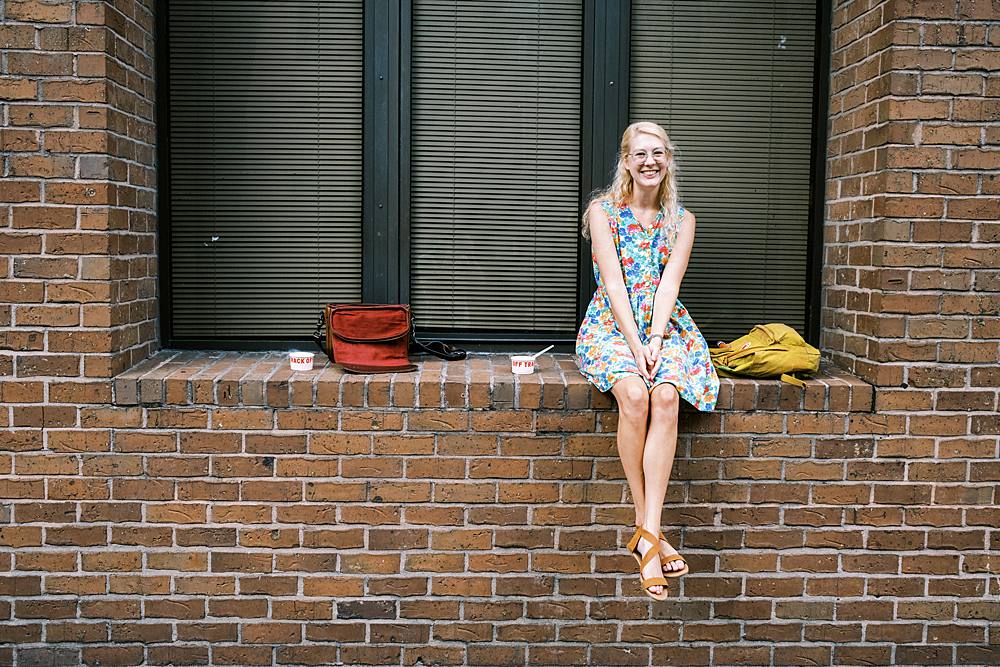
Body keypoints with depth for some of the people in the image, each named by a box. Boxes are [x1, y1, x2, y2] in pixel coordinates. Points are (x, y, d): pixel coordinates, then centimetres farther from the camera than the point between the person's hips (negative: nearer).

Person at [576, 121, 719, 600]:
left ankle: (647, 532, -31)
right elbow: (614, 283, -8)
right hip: (612, 324, -2)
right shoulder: (602, 211, 3)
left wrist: (655, 339, -17)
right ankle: (648, 529, -22)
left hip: (663, 326, 2)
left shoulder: (681, 220, 12)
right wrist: (635, 345, -18)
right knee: (634, 394, -33)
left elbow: (669, 281, -2)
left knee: (666, 396, -31)